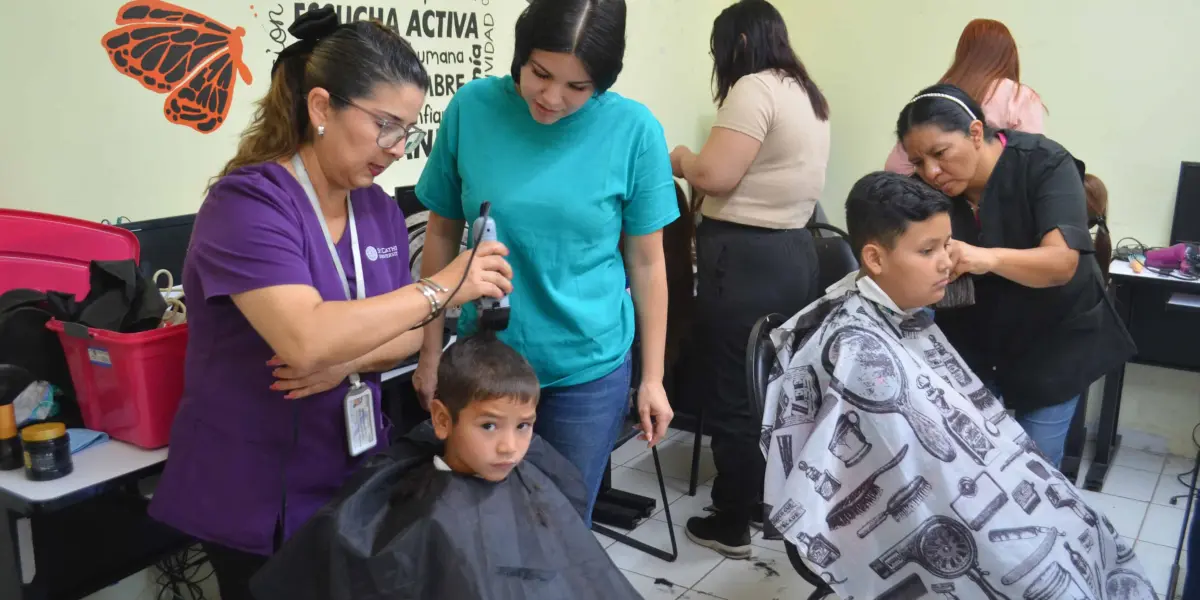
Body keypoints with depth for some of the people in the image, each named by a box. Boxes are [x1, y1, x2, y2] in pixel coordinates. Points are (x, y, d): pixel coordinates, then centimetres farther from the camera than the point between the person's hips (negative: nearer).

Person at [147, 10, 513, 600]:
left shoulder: (380, 209, 1)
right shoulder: (248, 203, -20)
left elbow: (404, 333, 6)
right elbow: (306, 339, -34)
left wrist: (349, 362, -16)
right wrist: (441, 288, -28)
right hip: (256, 495, -6)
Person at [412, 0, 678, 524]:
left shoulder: (634, 131, -11)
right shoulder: (472, 108, -9)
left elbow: (646, 262, -2)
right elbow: (442, 234, 1)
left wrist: (652, 377, 1)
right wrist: (431, 351, 4)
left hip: (589, 366, -1)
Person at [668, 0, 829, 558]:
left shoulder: (754, 89, -13)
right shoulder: (808, 94, 16)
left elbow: (715, 175, -19)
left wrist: (680, 159, 1)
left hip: (746, 258, -9)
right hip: (794, 251, 10)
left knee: (733, 394, 1)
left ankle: (731, 525, 13)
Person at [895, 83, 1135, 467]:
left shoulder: (1045, 164, -21)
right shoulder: (927, 191, -11)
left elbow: (1062, 262, -33)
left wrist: (988, 258, -51)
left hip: (1052, 338, -2)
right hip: (971, 337, 3)